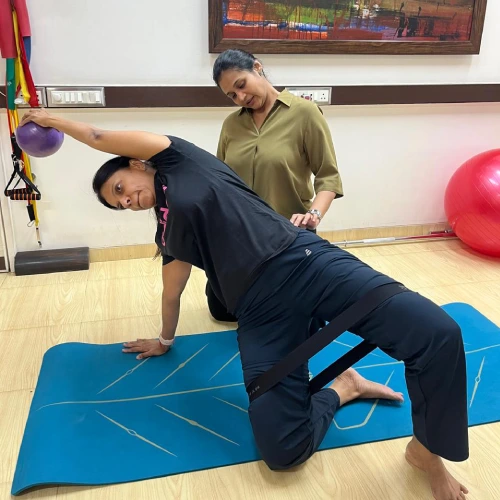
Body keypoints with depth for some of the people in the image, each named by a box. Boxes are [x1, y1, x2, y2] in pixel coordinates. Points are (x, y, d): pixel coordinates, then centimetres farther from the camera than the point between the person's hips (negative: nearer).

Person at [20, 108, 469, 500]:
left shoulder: (179, 160, 13)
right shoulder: (169, 232, 24)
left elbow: (102, 139, 11)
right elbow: (172, 293, 35)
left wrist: (54, 120, 25)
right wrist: (165, 341, 47)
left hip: (304, 262, -4)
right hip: (262, 311, 5)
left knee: (438, 333, -25)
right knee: (282, 450, -16)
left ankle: (427, 451, 1)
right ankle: (343, 387, 11)